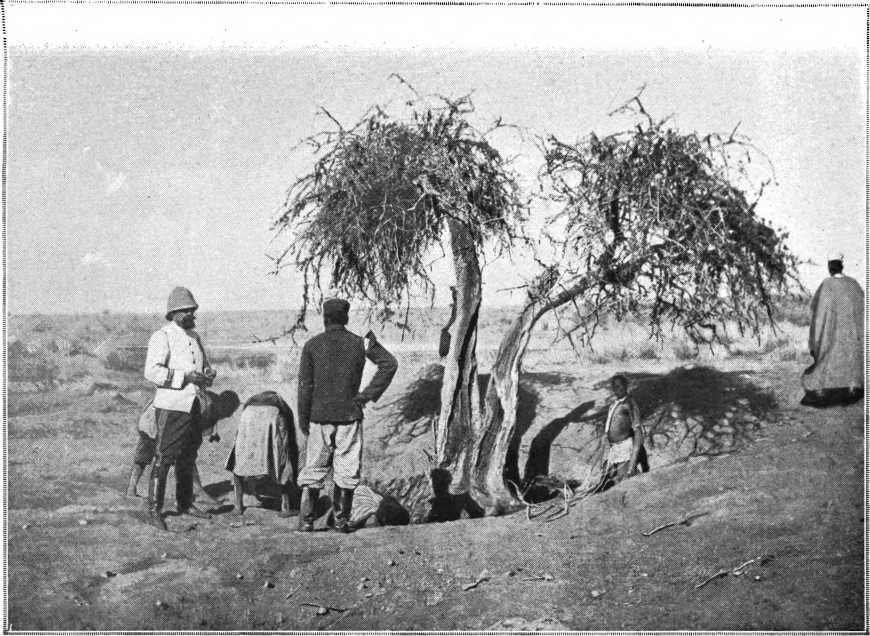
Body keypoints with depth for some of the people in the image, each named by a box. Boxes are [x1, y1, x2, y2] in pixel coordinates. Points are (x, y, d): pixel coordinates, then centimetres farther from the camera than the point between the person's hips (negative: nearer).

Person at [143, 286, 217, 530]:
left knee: (188, 457, 16)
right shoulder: (162, 337, -9)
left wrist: (208, 374, 3)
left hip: (194, 405, 8)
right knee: (164, 457, -7)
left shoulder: (194, 337, 16)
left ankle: (185, 503, 28)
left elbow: (204, 364, 27)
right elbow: (151, 371, -19)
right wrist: (186, 377, -24)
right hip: (171, 406, -8)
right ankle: (154, 510, -2)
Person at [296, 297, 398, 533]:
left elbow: (305, 386, -2)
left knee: (313, 469, 8)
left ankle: (306, 520, 6)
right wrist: (369, 394, -2)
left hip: (319, 416, 0)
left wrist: (303, 419, 4)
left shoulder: (312, 345, -1)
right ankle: (342, 521, 8)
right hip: (350, 416, 0)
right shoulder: (359, 343, 1)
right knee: (346, 470, 6)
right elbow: (389, 364, -4)